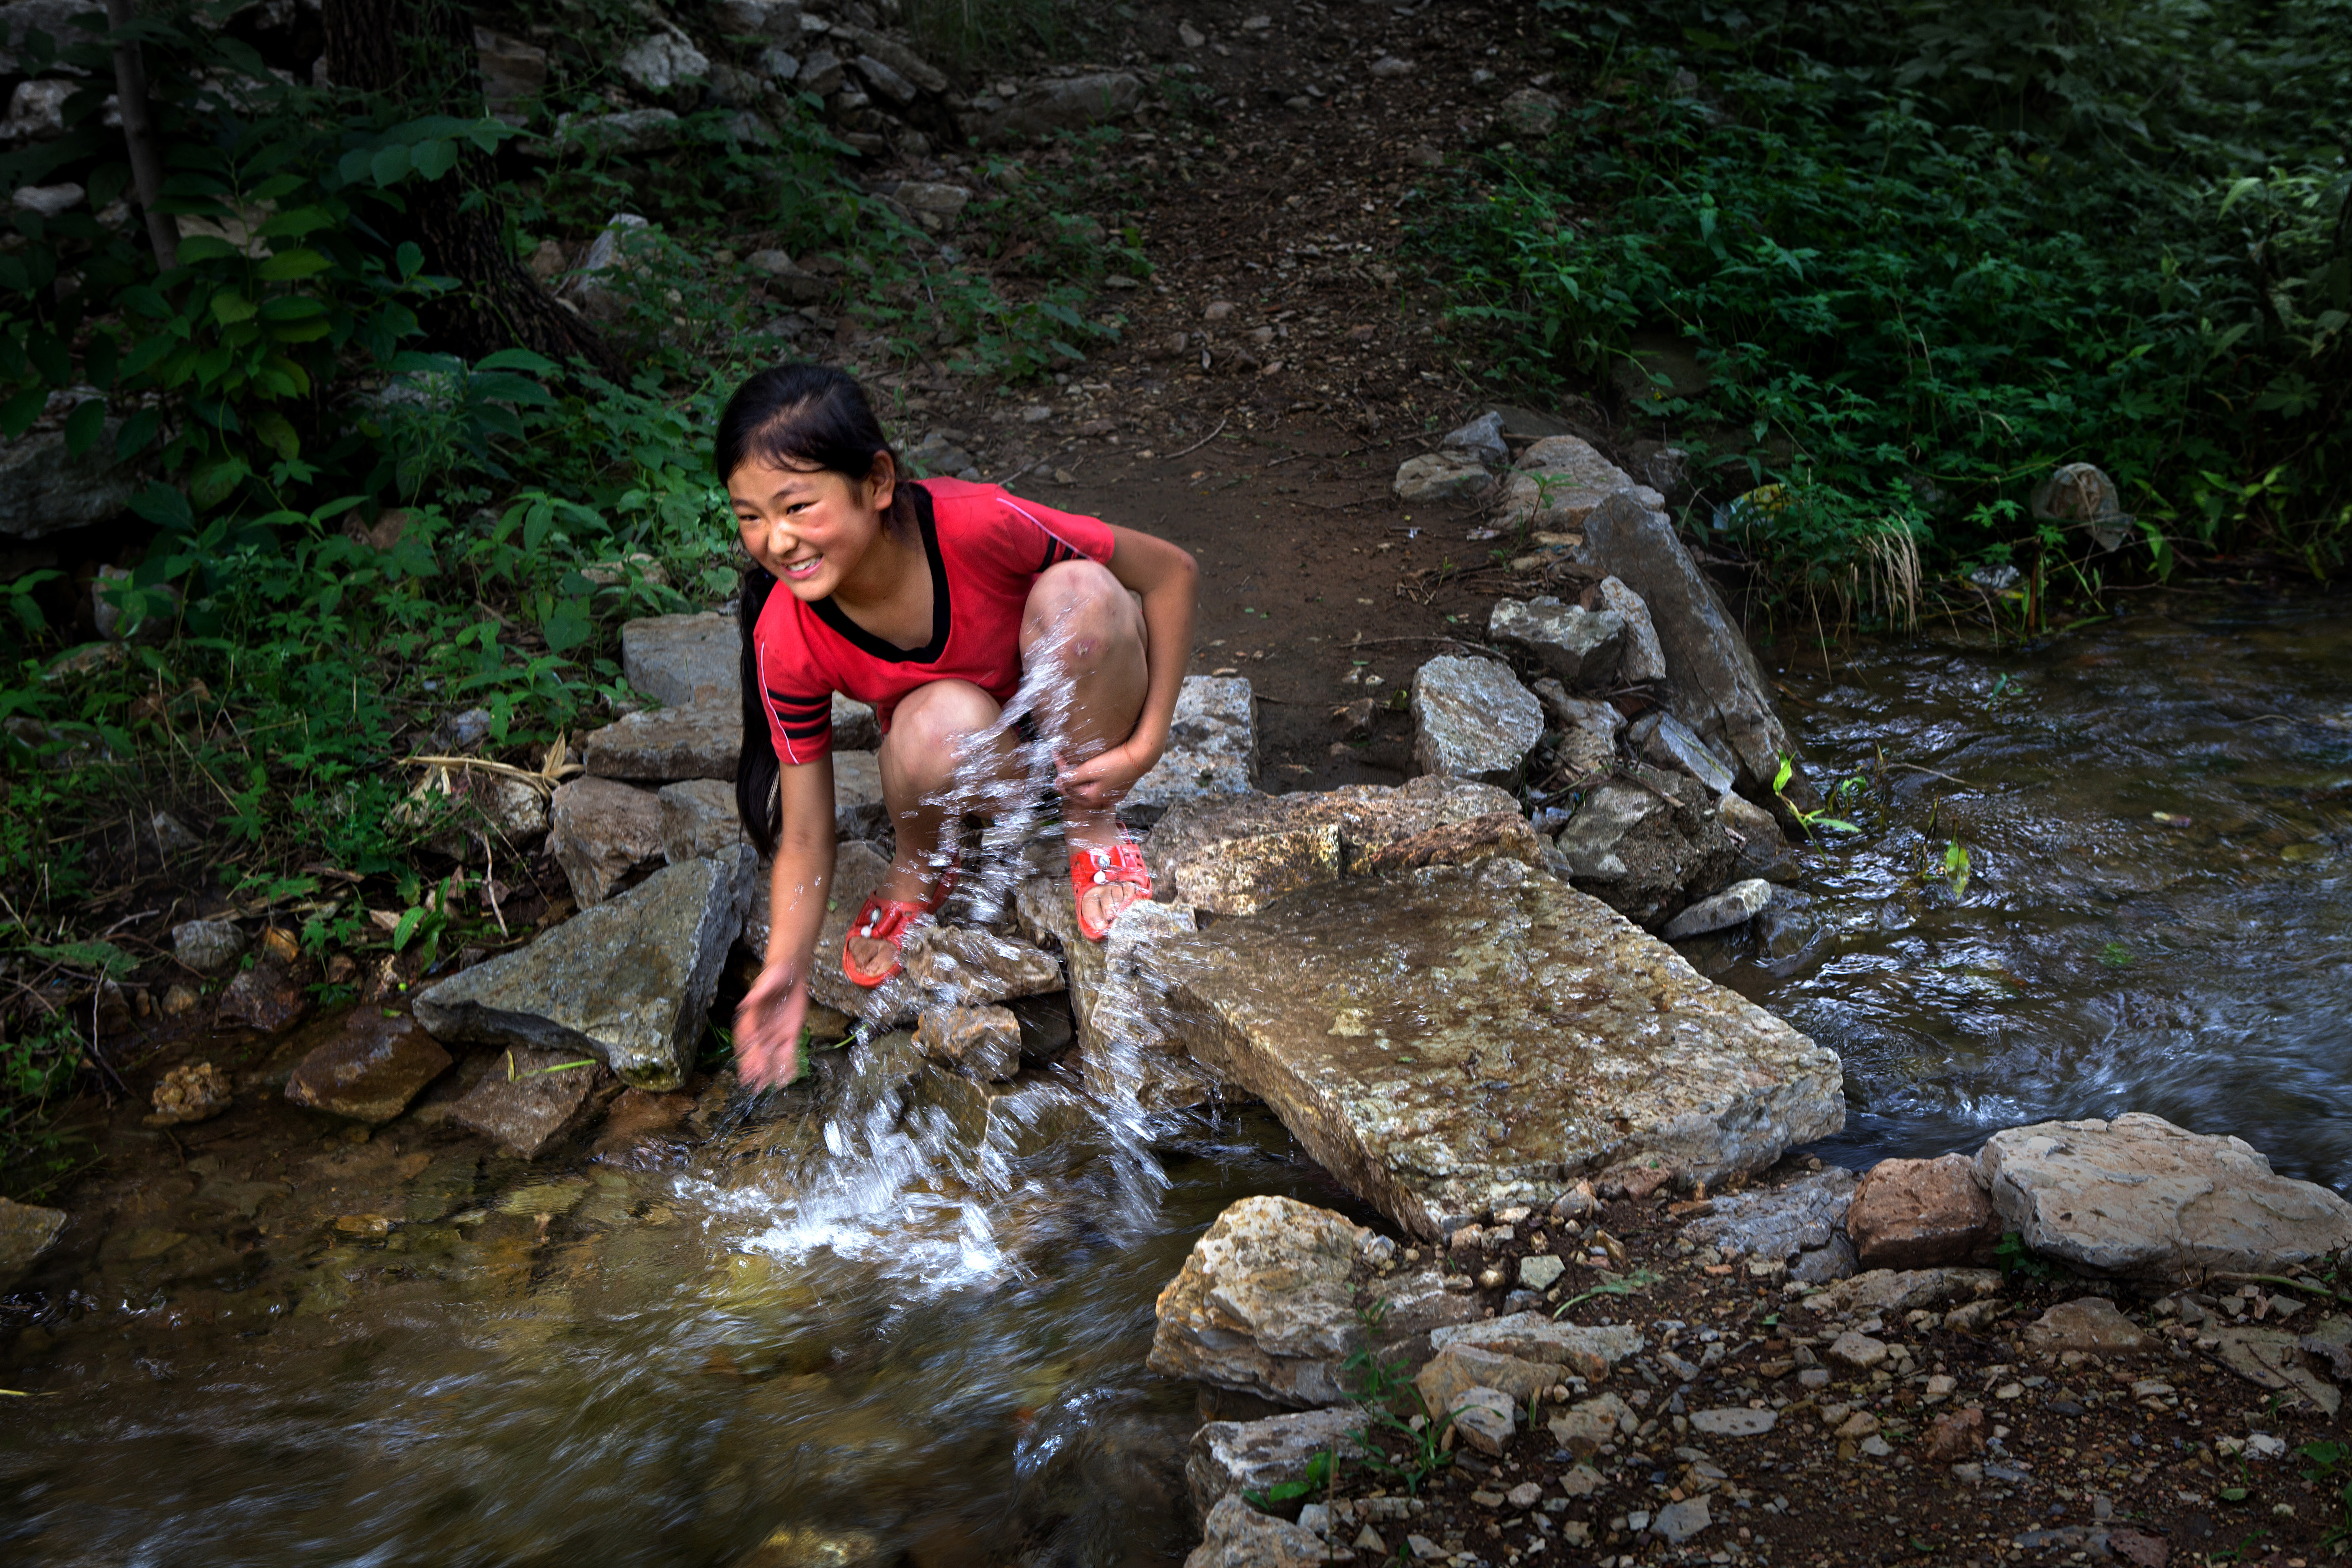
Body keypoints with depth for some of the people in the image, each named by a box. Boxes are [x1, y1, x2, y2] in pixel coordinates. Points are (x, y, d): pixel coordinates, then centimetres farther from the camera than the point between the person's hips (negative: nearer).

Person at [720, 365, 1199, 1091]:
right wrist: (786, 968, -30)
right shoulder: (786, 641, -25)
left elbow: (1173, 572, -21)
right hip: (972, 760, 0)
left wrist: (1147, 741, -20)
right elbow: (805, 839, -16)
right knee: (944, 721, -37)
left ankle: (1094, 828, -10)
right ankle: (919, 874, -2)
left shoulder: (975, 524, -34)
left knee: (1080, 590, -33)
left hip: (1073, 715, 0)